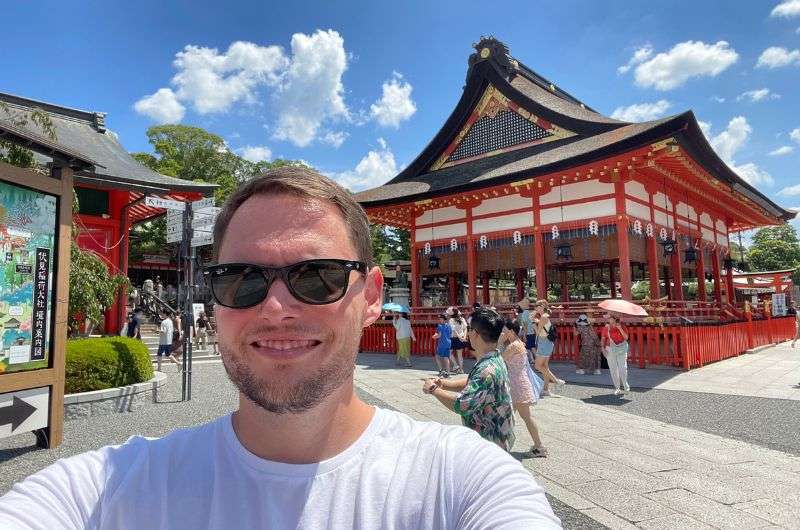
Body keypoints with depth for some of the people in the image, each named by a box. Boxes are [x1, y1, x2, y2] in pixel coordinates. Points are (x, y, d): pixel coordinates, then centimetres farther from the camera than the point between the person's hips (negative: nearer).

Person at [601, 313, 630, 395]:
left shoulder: (621, 325, -3)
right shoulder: (606, 327, 0)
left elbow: (626, 338, -9)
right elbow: (603, 339, 8)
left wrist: (620, 328, -19)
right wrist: (603, 348, -3)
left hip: (621, 348, -1)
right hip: (610, 349, 1)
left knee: (623, 367, -6)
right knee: (613, 369, 1)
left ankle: (624, 384, 18)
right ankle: (617, 388, 11)